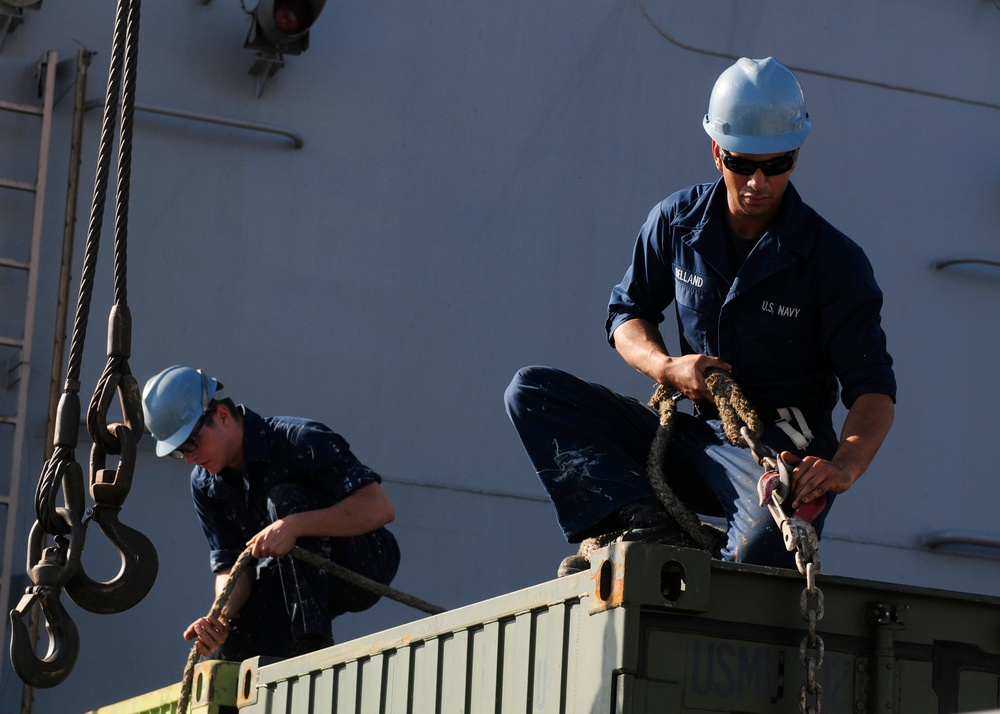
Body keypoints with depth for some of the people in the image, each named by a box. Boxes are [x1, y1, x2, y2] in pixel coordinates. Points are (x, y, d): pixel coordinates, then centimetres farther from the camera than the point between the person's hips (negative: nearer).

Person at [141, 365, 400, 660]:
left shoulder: (299, 440, -24)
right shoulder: (205, 485, -3)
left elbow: (380, 507, -34)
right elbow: (230, 564, -6)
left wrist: (294, 525, -44)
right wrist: (221, 617, -29)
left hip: (364, 562, -6)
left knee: (283, 500, -30)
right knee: (230, 649, -20)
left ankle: (313, 641, -31)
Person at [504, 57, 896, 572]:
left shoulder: (835, 260, -9)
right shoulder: (677, 221, 2)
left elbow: (872, 389, -12)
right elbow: (628, 314, 12)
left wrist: (844, 465, -34)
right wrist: (667, 367, -12)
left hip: (782, 449, -5)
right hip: (692, 429, 5)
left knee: (767, 539, -41)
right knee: (532, 391, -10)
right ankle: (641, 521, -30)